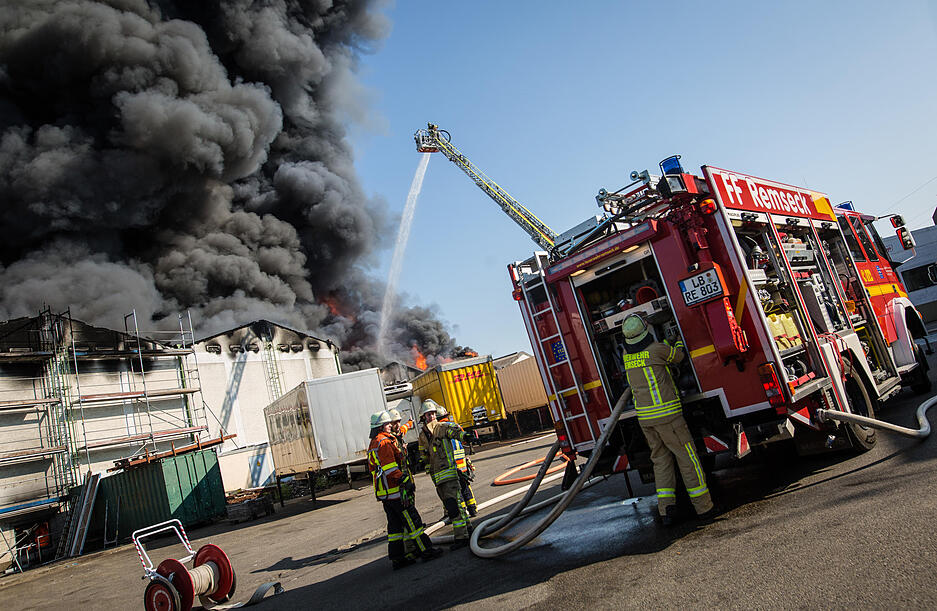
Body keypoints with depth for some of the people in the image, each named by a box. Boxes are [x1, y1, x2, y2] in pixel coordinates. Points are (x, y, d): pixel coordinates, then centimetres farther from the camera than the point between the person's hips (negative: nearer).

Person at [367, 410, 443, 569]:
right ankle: (426, 550, 1)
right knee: (412, 520, -3)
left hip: (384, 493, 10)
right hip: (395, 490, -10)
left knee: (395, 524, 13)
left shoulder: (373, 444, 18)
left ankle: (397, 557, 16)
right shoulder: (384, 442, -15)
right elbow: (390, 468, -22)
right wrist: (405, 480, -19)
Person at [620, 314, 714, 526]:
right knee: (686, 457, 3)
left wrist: (667, 342, 39)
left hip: (644, 417, 6)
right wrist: (679, 341, 30)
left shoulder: (626, 354, 7)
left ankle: (666, 509, 7)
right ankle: (703, 507, 9)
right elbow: (677, 356, 9)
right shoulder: (658, 349, -11)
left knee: (661, 460, 13)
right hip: (666, 414, -6)